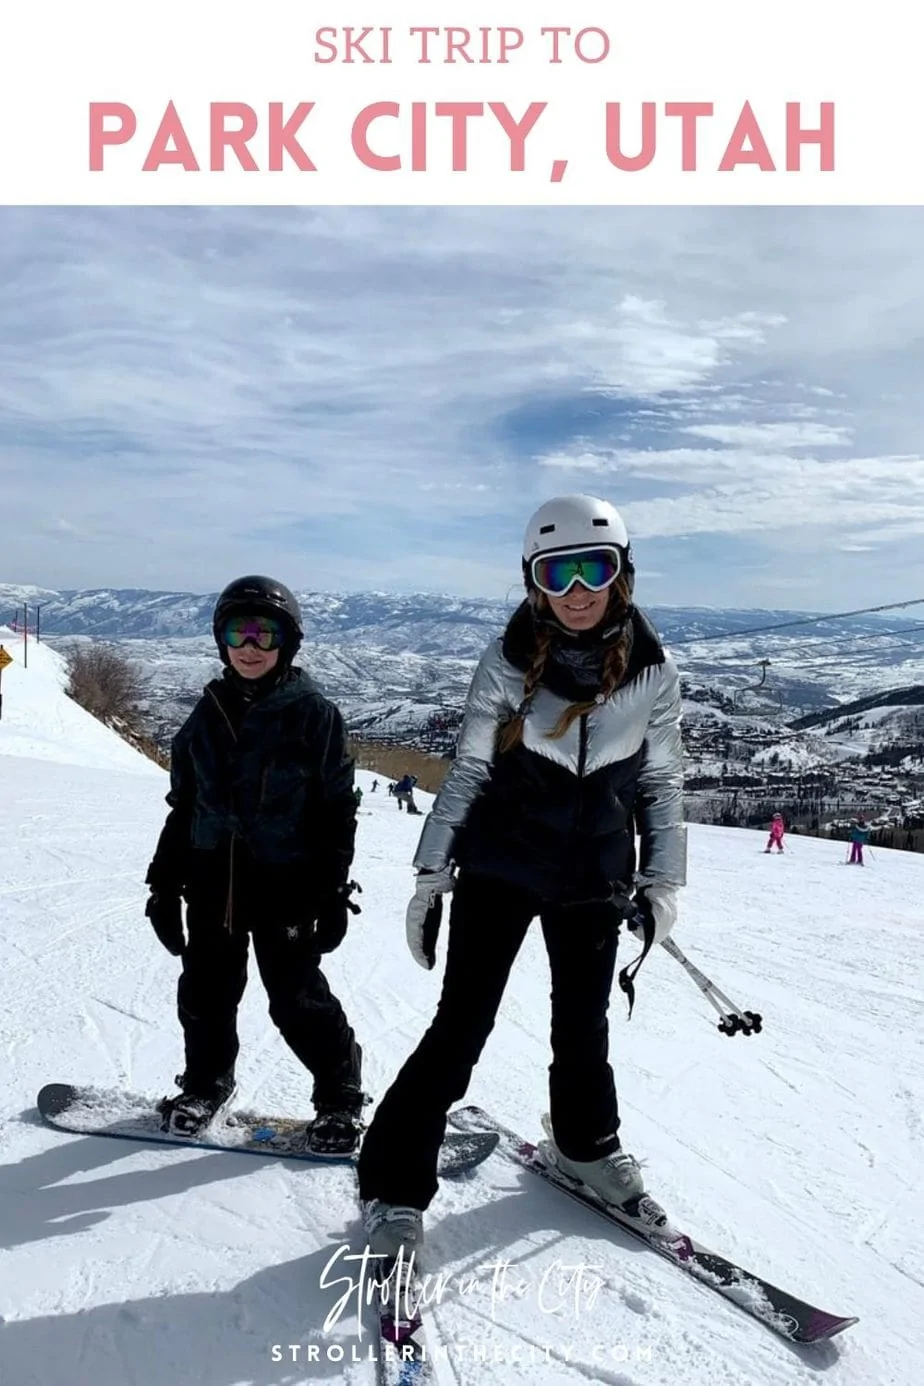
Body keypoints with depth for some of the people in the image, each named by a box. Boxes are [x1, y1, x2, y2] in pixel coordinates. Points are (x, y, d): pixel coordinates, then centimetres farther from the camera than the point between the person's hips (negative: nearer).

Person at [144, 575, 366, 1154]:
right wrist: (165, 882, 12)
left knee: (297, 998, 3)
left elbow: (337, 810, -6)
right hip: (212, 878, 5)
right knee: (205, 991, 15)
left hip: (285, 883, -5)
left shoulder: (314, 714, -7)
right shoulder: (209, 713, 6)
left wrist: (334, 890, -9)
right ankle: (206, 1082, 39)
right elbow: (183, 806, 12)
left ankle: (340, 1096, 23)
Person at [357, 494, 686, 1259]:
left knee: (584, 1024, 17)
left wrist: (663, 878, 3)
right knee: (461, 1027, -3)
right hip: (501, 866, -2)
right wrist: (432, 873, -5)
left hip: (594, 878, 3)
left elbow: (663, 781, 5)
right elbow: (467, 771, -4)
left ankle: (586, 1144, 45)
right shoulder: (509, 662, -11)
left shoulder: (653, 671, -5)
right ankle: (395, 1186, 14)